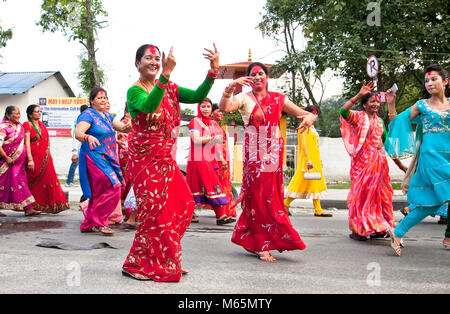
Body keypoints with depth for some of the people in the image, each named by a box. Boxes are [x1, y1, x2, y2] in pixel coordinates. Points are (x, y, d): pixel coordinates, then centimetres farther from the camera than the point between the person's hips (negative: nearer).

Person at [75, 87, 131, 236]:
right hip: (94, 158, -8)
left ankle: (88, 225, 20)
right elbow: (78, 133, -22)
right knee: (113, 188, -17)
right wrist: (88, 137, -44)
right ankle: (98, 222, -7)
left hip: (107, 159, 9)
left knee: (100, 193, 10)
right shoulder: (88, 115, -8)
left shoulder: (107, 115, 17)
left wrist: (128, 127, -14)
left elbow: (122, 127, 10)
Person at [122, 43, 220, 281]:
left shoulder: (169, 88, 9)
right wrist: (166, 74, -40)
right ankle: (136, 264, 15)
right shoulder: (135, 91, -10)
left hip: (165, 159, 7)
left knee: (183, 204, 7)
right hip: (145, 159, -7)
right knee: (154, 211, -3)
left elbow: (197, 96, -3)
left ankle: (166, 260, 23)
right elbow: (148, 105, -32)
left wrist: (213, 70, -15)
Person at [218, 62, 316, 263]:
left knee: (271, 197, 6)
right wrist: (230, 88, -37)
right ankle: (262, 246, 7)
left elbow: (306, 113, 7)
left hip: (274, 153, 4)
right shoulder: (244, 98, 1)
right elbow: (224, 107, -20)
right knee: (259, 197, -3)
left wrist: (309, 117, -16)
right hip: (254, 154, -4)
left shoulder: (278, 99, 11)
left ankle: (249, 239, 22)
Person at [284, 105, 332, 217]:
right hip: (308, 159, -10)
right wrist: (308, 161, -24)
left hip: (315, 160, 10)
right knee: (301, 183, -5)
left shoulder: (312, 127, 17)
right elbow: (304, 144, -19)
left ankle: (318, 210, 8)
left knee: (316, 184, 7)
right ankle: (286, 204, 6)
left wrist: (318, 161, 19)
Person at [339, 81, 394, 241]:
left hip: (378, 160, 6)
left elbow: (385, 137, 28)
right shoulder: (358, 116, -2)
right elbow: (343, 111, -23)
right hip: (362, 160, -6)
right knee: (361, 192, -5)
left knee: (377, 192, 7)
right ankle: (357, 230, 0)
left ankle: (376, 228, 15)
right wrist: (359, 95, -27)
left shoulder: (379, 121, 16)